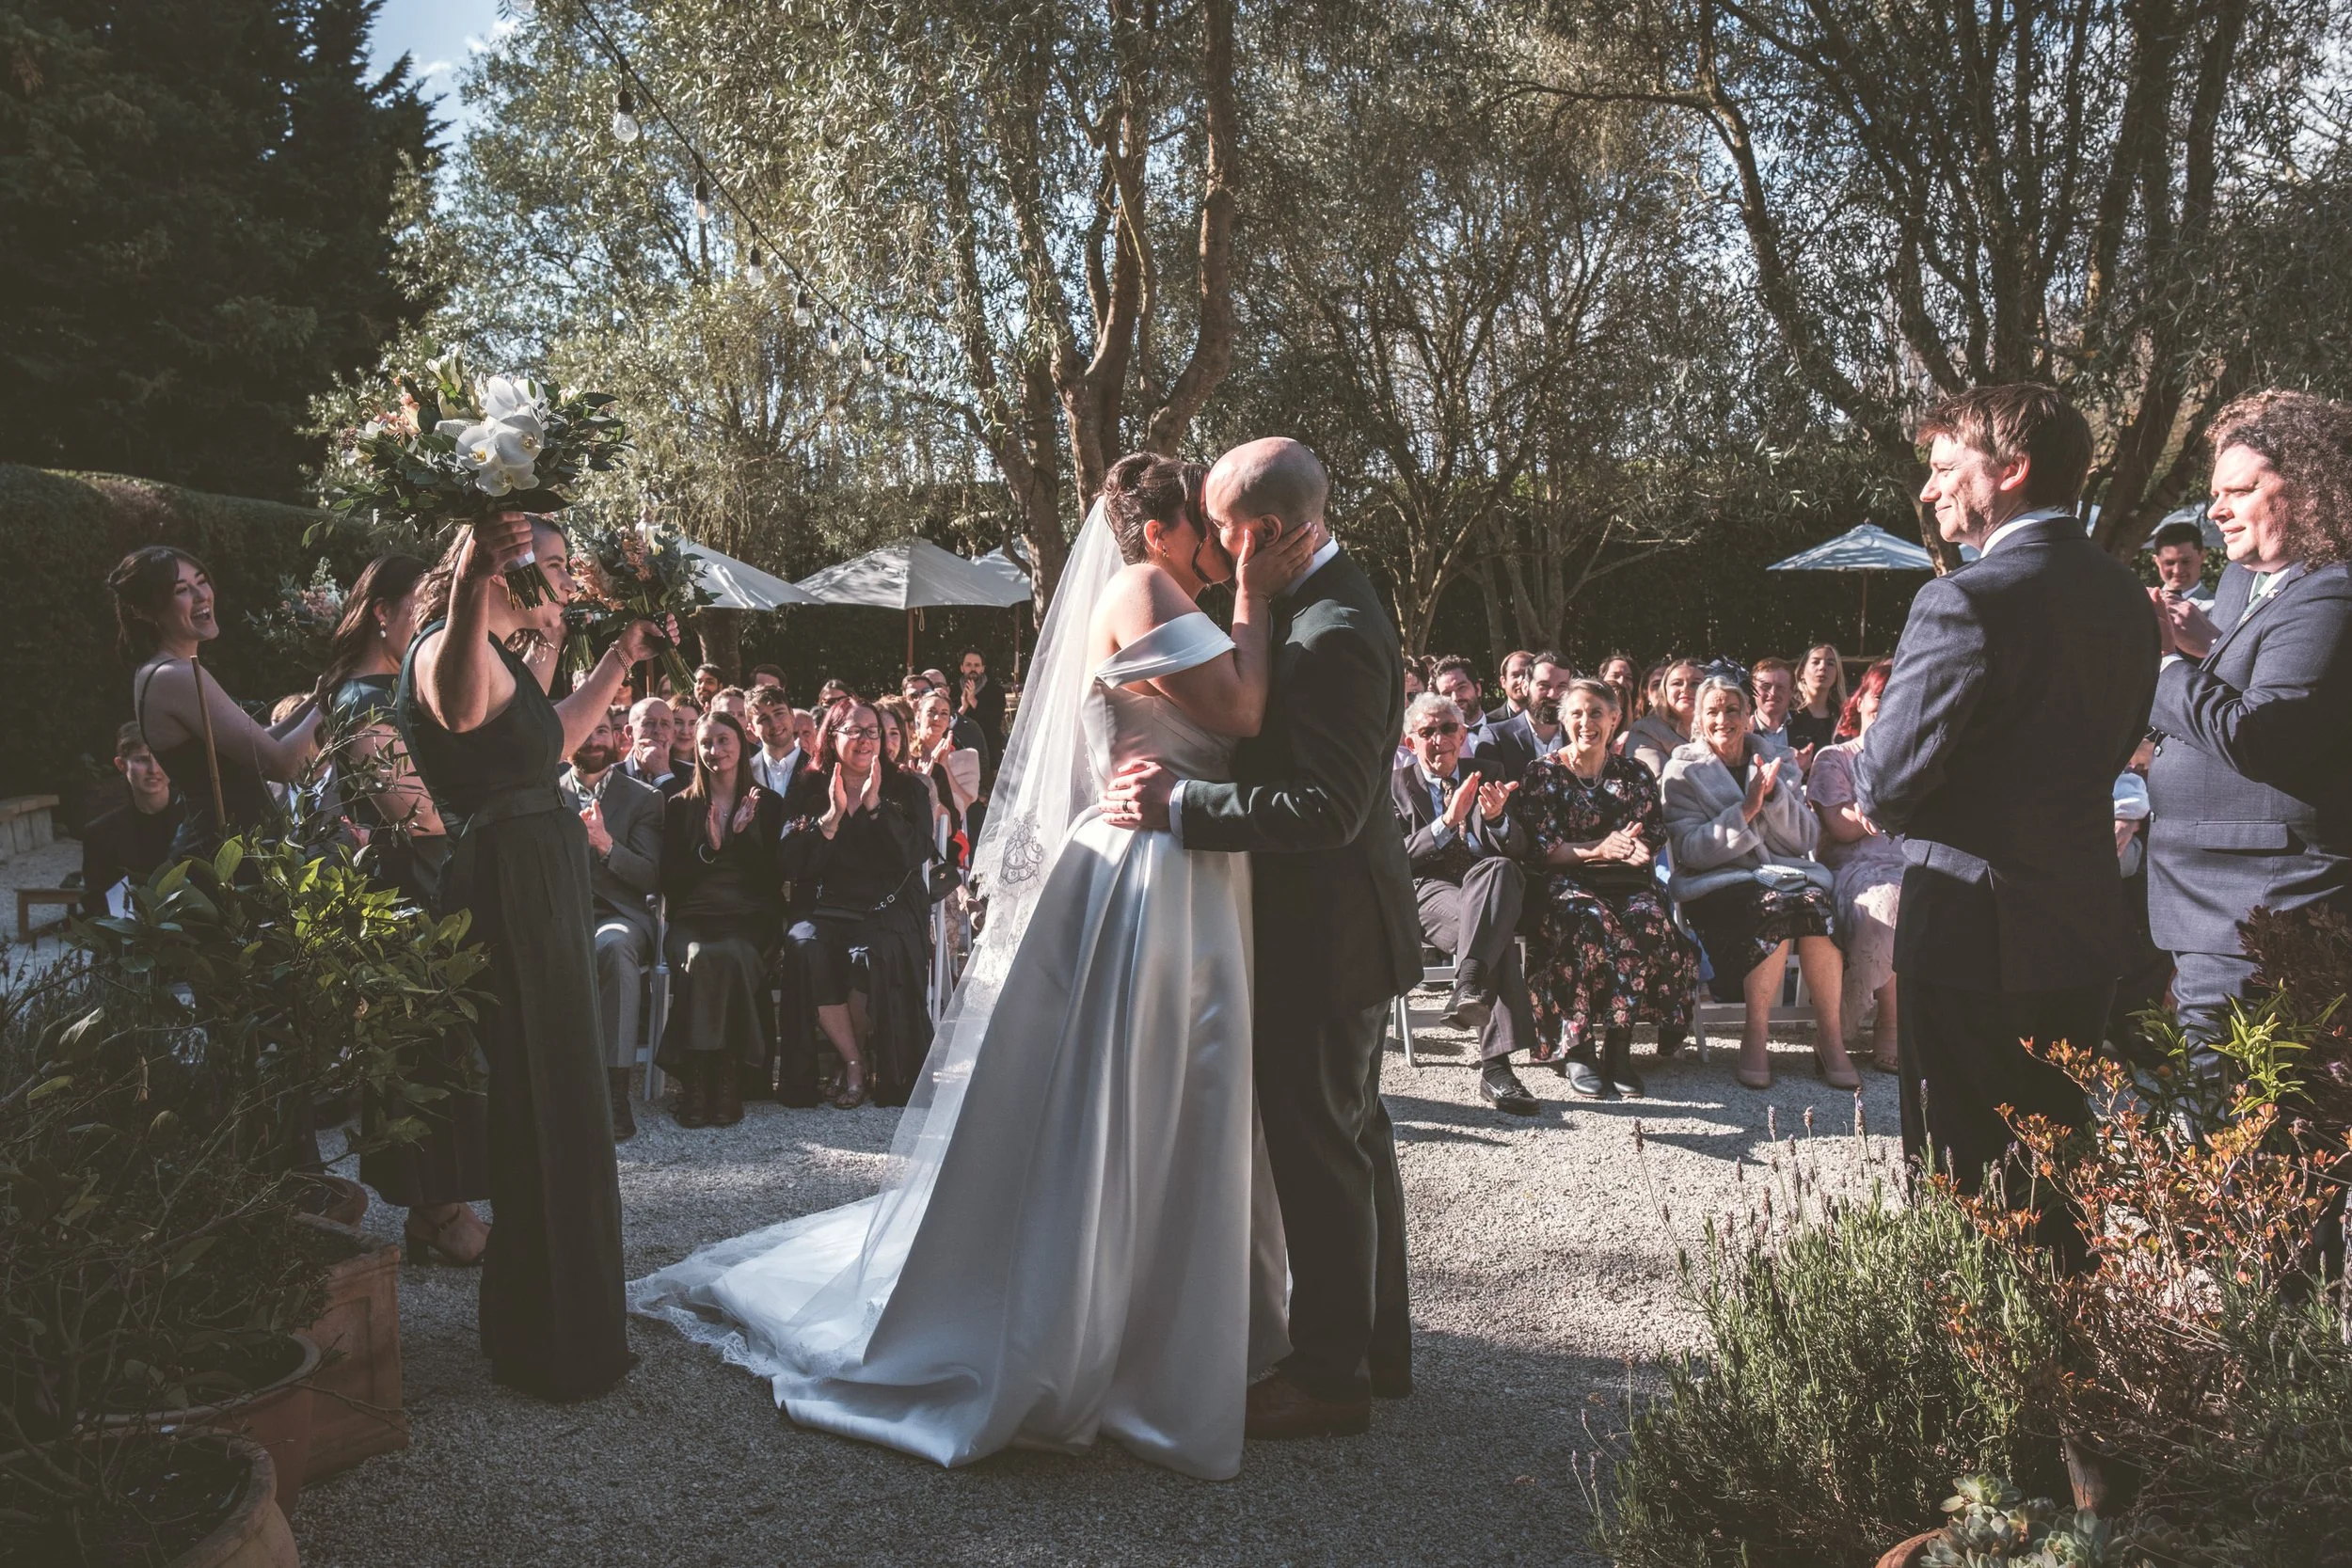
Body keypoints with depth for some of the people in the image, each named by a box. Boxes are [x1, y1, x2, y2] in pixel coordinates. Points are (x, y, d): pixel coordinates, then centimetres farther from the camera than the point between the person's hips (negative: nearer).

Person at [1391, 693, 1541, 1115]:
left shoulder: (1486, 775, 19)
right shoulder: (1397, 784, 13)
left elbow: (1518, 850, 9)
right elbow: (1400, 857, -1)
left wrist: (1496, 818, -14)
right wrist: (1448, 820, -16)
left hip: (1491, 887, 2)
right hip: (1428, 890, -2)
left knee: (1499, 869, -38)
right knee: (1487, 930, -36)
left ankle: (1469, 987, -49)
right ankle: (1495, 1066, -42)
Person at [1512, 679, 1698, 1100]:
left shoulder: (1634, 774, 18)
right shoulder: (1544, 775, 10)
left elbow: (1655, 839, 11)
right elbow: (1536, 848, -1)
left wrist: (1620, 848, -13)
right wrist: (1597, 850, -15)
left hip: (1627, 882, 3)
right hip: (1566, 884, -2)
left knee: (1650, 924, -33)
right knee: (1590, 922, -37)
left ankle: (1618, 1045, -26)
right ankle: (1577, 1050, -30)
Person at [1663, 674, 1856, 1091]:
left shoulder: (1779, 762, 17)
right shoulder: (1683, 771, 6)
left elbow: (1805, 839, 6)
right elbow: (1689, 849, -6)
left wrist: (1774, 795, -10)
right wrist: (1746, 810, -17)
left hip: (1785, 871, 3)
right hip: (1718, 885, -3)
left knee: (1815, 901, -32)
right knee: (1773, 905, -35)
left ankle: (1831, 1037, -25)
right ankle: (1755, 1037, -24)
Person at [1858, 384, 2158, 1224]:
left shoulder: (1967, 601, -19)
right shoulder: (2124, 593, 7)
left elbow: (1887, 783, -21)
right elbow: (2115, 746, 15)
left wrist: (1872, 797, 1)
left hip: (1973, 933, -8)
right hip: (2086, 931, 8)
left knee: (1964, 1189, 4)